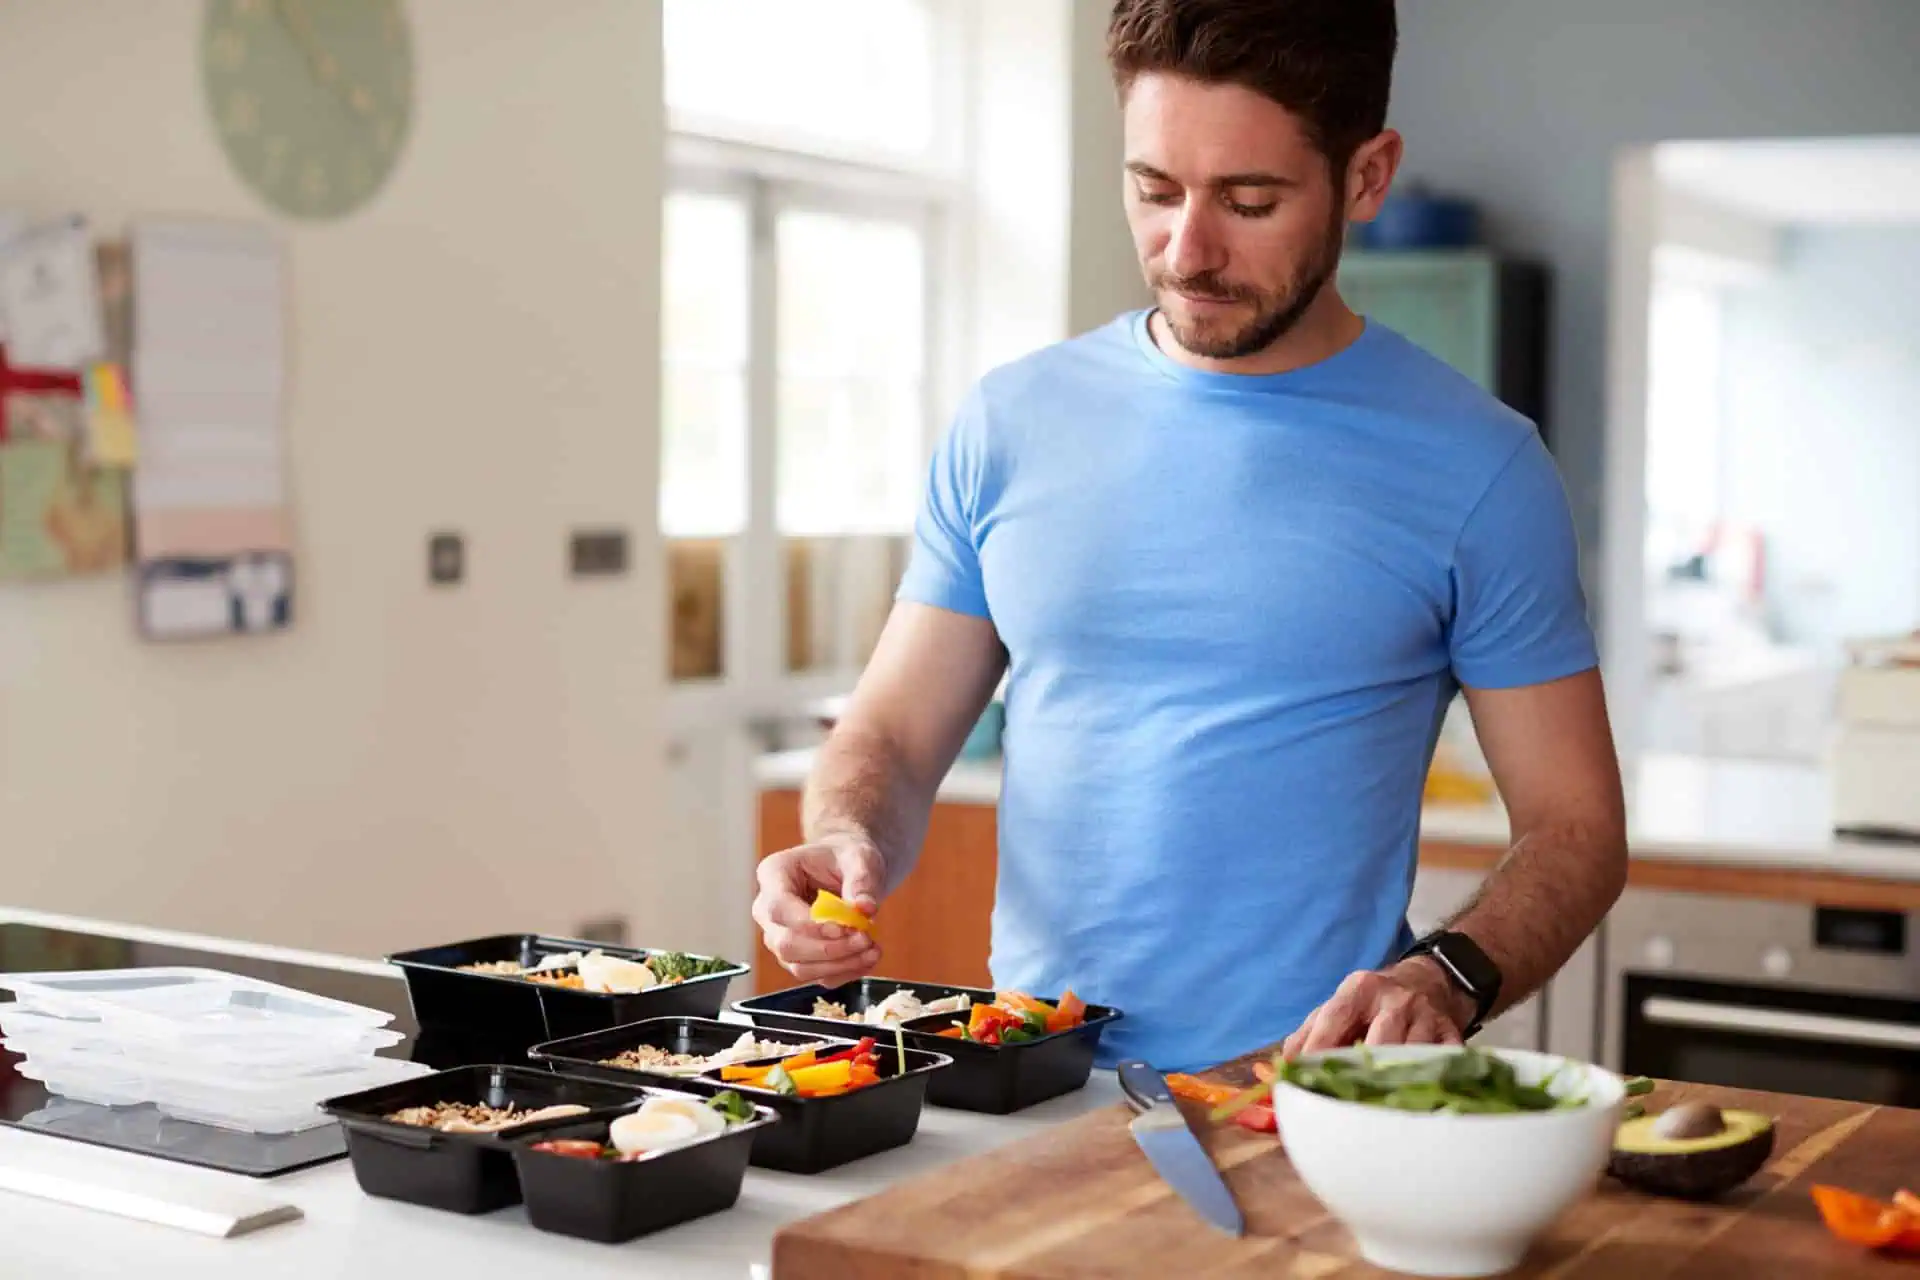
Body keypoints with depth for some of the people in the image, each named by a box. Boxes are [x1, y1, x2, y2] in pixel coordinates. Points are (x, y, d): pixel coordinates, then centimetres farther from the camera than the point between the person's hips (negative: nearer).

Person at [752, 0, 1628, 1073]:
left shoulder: (1476, 468, 0)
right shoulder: (1011, 424, 8)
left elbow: (1576, 829, 3)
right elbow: (893, 735, 13)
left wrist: (1446, 982, -15)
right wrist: (846, 846, -9)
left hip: (1305, 1103, -2)